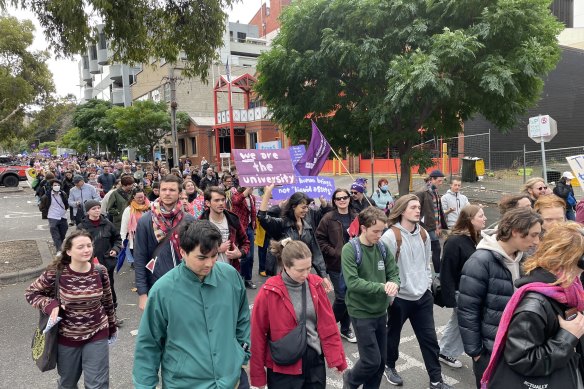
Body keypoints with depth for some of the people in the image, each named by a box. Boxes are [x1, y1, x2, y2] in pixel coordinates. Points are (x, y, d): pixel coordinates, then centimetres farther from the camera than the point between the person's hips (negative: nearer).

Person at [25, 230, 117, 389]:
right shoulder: (56, 273, -17)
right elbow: (31, 293, -2)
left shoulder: (100, 271, -11)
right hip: (66, 337, 0)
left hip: (97, 335, 0)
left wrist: (112, 326, 12)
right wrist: (50, 305, -19)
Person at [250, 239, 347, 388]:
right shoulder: (269, 293, -17)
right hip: (283, 368, -3)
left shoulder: (315, 284, -5)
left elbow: (328, 325, 3)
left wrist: (337, 359, 4)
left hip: (315, 362, 4)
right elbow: (258, 336, -9)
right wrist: (258, 376, -3)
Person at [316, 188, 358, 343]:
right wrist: (335, 252, -12)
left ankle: (346, 328, 26)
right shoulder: (328, 218, -5)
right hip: (336, 264, -4)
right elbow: (320, 239, -5)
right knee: (341, 297, -4)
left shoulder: (355, 217, 6)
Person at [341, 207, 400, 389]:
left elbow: (394, 273, 3)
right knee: (372, 361, 0)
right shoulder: (350, 249, -16)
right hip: (361, 313, -5)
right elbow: (352, 282, -23)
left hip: (381, 312, 6)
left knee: (381, 361, 14)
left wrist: (394, 284, -20)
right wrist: (382, 287, -27)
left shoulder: (383, 247, 0)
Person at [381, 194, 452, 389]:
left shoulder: (423, 234, 3)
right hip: (400, 297, -5)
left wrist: (427, 284, 9)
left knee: (429, 338, 10)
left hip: (423, 296, 5)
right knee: (393, 334, 17)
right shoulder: (391, 236, -19)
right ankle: (389, 366, 41)